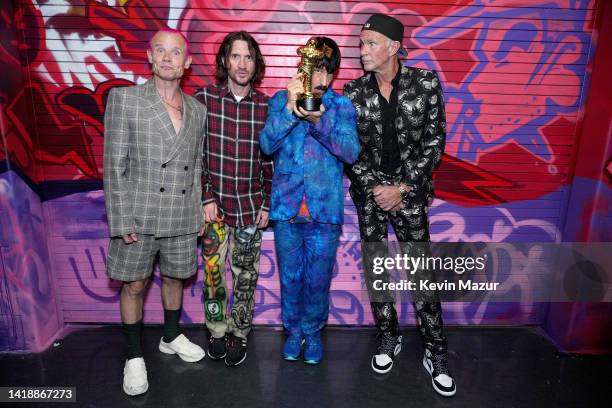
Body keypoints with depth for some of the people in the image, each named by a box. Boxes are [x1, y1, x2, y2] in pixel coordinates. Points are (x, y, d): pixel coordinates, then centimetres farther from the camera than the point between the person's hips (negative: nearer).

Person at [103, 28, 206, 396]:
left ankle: (171, 337, 40)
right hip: (139, 217, -3)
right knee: (134, 285, 9)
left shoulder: (198, 110, 7)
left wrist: (198, 211, 7)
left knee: (174, 278, 17)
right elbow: (114, 165, -7)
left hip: (182, 219, 3)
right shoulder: (125, 98, -3)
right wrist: (122, 221, -11)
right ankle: (135, 357, 29)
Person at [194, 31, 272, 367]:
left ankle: (239, 333, 29)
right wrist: (206, 197, -7)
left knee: (246, 275, 11)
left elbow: (270, 159, 4)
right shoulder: (203, 98, -4)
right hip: (214, 204, -1)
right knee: (213, 273, 9)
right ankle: (217, 331, 30)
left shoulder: (266, 105, 0)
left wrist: (266, 203, 3)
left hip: (251, 207, 1)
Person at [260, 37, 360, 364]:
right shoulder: (280, 100, 2)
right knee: (290, 277, 14)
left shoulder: (342, 105, 0)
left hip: (325, 210, 0)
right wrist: (290, 108, -23)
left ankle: (313, 331, 35)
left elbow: (351, 152, -13)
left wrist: (319, 122, -26)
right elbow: (267, 144, -10)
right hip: (286, 207, 1)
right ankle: (293, 331, 36)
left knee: (318, 279, 11)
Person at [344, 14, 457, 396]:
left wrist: (404, 187, -10)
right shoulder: (354, 92, -1)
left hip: (409, 191, -1)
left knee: (420, 272, 0)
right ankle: (389, 337, 29)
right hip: (369, 192, 2)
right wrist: (374, 187, -9)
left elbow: (434, 141, -4)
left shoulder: (425, 83, -4)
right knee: (375, 270, 9)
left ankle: (437, 353, 17)